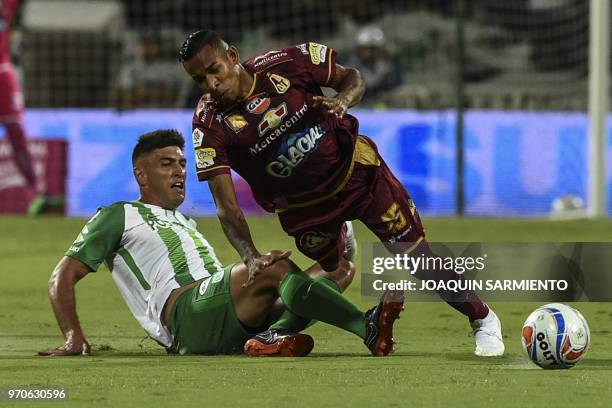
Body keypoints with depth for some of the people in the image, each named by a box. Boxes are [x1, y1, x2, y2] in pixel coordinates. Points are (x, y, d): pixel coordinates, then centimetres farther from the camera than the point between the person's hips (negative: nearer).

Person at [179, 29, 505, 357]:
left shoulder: (285, 64, -19)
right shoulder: (209, 124, -20)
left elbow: (352, 77, -2)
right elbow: (226, 208, -25)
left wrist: (342, 100, -26)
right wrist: (250, 257, -41)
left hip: (354, 168, -1)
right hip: (302, 206, 1)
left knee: (419, 260, -3)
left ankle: (482, 319, 18)